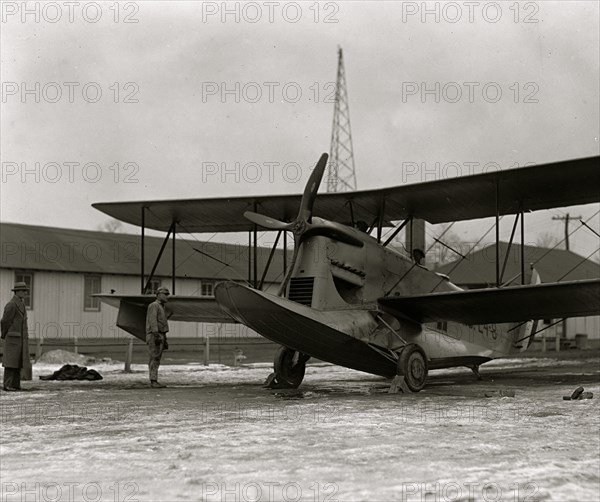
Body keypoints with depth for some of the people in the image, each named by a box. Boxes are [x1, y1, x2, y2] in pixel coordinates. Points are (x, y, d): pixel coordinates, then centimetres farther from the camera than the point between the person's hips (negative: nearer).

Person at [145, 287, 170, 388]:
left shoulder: (161, 308, 22)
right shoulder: (153, 305, -9)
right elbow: (152, 321, -20)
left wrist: (164, 340, 20)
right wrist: (156, 335, -28)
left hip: (160, 336, 10)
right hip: (154, 336, -10)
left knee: (157, 360, 7)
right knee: (154, 359, -11)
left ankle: (155, 382, 7)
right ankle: (153, 382, -13)